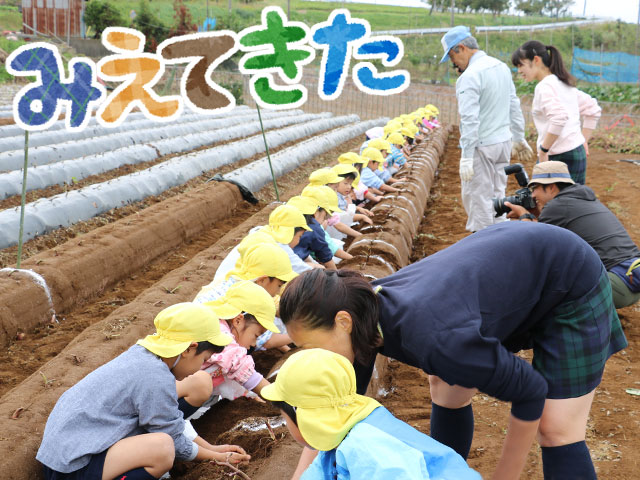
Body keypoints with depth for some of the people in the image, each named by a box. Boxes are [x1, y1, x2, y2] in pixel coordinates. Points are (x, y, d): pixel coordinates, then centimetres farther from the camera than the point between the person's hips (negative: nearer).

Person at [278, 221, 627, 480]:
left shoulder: (433, 339, -40)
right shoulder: (364, 312, -16)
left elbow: (530, 392, -26)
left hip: (570, 283, -7)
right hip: (514, 268, 7)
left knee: (556, 430, -8)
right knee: (446, 390, 11)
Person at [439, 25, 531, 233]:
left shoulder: (469, 76, -18)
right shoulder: (502, 67, 9)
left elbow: (469, 120, -22)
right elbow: (514, 106, 16)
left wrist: (466, 157, -21)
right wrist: (519, 138, 24)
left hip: (481, 145, -9)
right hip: (503, 141, 9)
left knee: (477, 198, 0)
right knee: (496, 196, 16)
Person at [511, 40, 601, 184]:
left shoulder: (545, 86, -13)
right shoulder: (564, 84, 16)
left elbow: (559, 117, -29)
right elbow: (593, 110, 23)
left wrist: (543, 150, -22)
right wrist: (584, 140, 20)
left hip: (559, 157, -9)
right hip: (578, 154, 9)